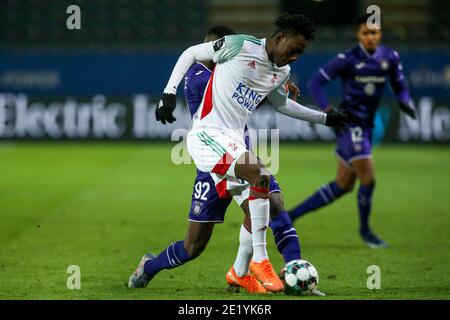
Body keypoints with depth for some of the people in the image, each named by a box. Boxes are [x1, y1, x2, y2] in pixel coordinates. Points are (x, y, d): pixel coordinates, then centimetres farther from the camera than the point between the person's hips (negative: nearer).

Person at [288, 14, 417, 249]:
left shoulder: (390, 57, 2)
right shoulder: (347, 59, -13)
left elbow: (400, 87, 13)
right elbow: (315, 83, -10)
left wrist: (406, 103, -10)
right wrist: (328, 112, -22)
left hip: (365, 127, 7)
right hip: (348, 124, -7)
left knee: (343, 185, 11)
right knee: (368, 179, -12)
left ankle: (291, 216, 22)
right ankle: (365, 230, 13)